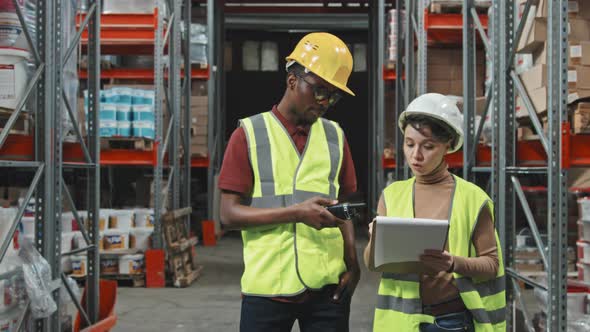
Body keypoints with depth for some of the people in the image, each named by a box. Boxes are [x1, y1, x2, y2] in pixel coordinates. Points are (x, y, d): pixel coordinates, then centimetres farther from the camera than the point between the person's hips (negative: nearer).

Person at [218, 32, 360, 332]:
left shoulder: (335, 136, 13)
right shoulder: (249, 134, 1)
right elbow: (229, 214, -5)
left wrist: (352, 261, -1)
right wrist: (298, 212, -17)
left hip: (327, 286, 3)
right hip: (266, 286, -3)